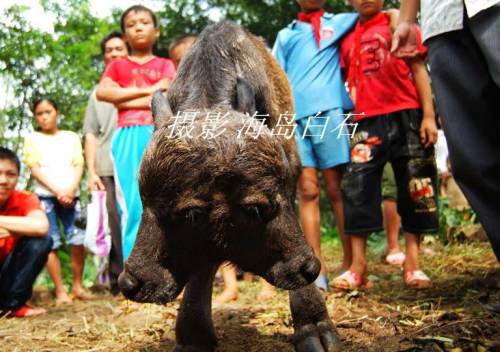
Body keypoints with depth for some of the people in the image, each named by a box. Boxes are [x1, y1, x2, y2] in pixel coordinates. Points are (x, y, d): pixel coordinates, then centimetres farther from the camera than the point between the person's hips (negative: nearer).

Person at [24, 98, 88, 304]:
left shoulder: (71, 137, 17)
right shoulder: (32, 139, 11)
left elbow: (78, 165, 8)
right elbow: (35, 169, 1)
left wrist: (71, 190, -10)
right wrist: (58, 191, -10)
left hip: (70, 196, 1)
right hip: (45, 196, -1)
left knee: (78, 240, -7)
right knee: (51, 243, -5)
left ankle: (77, 286, 6)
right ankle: (60, 291, -1)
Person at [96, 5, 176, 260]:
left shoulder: (165, 65, 15)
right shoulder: (117, 65, 19)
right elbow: (102, 92, -1)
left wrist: (123, 99, -1)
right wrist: (147, 90, -3)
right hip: (127, 139, 1)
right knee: (131, 205, -4)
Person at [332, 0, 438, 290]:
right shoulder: (348, 41, 15)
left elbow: (419, 70, 3)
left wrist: (428, 115, -5)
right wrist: (354, 111, 4)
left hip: (406, 115, -2)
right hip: (368, 121, 2)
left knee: (415, 185, 0)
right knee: (357, 186, -8)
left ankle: (412, 262, 8)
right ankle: (358, 266, -4)